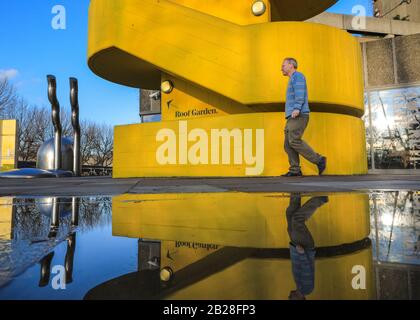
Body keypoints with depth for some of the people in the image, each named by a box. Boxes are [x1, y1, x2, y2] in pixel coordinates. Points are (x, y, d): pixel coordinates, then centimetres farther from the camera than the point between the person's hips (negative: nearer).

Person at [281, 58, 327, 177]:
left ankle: (319, 160, -10)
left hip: (298, 115, -9)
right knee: (288, 144, -3)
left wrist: (297, 108, -28)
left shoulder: (298, 75, 2)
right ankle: (295, 170, -8)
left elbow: (300, 94, -14)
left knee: (294, 141, -18)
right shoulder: (293, 80, 31)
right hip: (293, 117, 9)